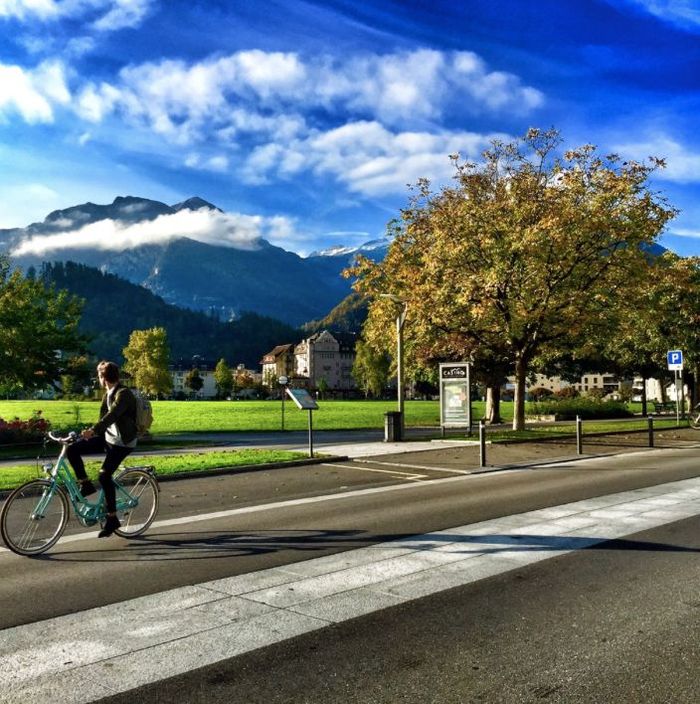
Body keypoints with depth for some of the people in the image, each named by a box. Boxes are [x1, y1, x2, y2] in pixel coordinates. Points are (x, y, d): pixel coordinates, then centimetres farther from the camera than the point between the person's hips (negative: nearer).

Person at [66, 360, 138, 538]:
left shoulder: (123, 394, -18)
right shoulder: (108, 394, 10)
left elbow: (112, 415, -32)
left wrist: (93, 430, -43)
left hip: (122, 442, -8)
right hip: (107, 437, 8)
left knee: (104, 475, -18)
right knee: (72, 450, -5)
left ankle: (112, 518, -6)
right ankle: (86, 485, 7)